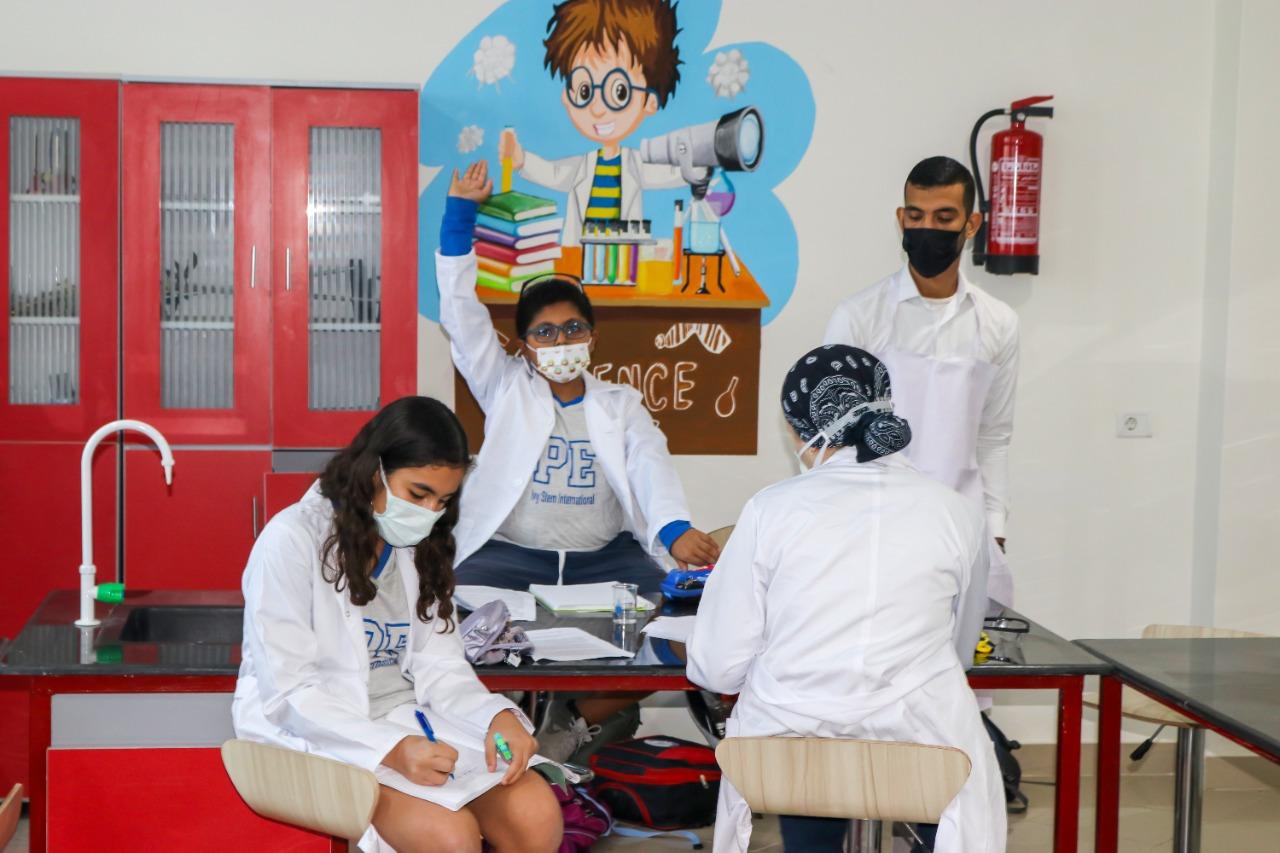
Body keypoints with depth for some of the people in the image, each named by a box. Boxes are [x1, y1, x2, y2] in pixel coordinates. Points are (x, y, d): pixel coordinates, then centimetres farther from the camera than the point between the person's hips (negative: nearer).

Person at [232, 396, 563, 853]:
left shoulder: (420, 547, 9)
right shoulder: (292, 541, -13)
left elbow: (438, 666, 5)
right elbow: (289, 693, -18)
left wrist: (498, 715, -17)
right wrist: (391, 749, -31)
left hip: (407, 725, 6)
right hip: (315, 740, -6)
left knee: (537, 813, -17)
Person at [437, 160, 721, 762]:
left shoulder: (621, 406, 16)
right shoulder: (506, 391, 14)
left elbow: (651, 468, -2)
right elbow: (461, 313, 6)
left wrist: (677, 531, -25)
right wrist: (460, 211, -2)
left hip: (606, 555, 1)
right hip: (510, 553, -1)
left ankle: (583, 718, -5)